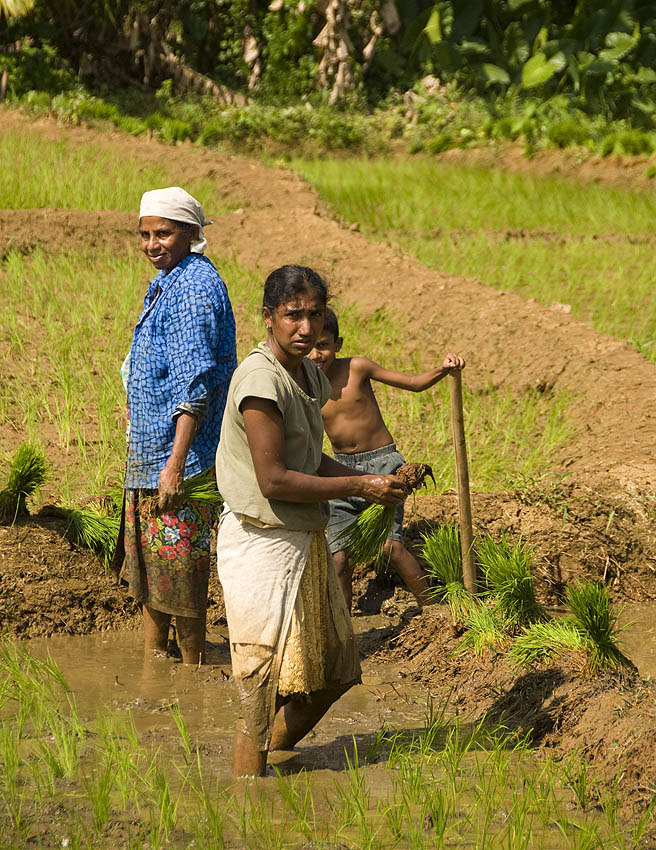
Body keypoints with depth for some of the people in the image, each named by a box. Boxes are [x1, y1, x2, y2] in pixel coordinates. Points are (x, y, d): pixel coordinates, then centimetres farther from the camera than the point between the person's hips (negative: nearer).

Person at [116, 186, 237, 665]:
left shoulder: (196, 285, -18)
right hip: (150, 450, 10)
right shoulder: (168, 283, 14)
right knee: (149, 565, 17)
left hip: (180, 452, -10)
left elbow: (196, 383, -24)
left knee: (178, 567, -2)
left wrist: (175, 465, -26)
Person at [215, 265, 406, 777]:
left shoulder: (309, 375, 10)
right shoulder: (261, 380, -19)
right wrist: (360, 487, -16)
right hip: (262, 542, -9)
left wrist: (374, 483, 4)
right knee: (264, 689, -5)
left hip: (306, 541, 9)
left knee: (330, 675, 16)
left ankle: (269, 764, 31)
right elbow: (273, 480, -22)